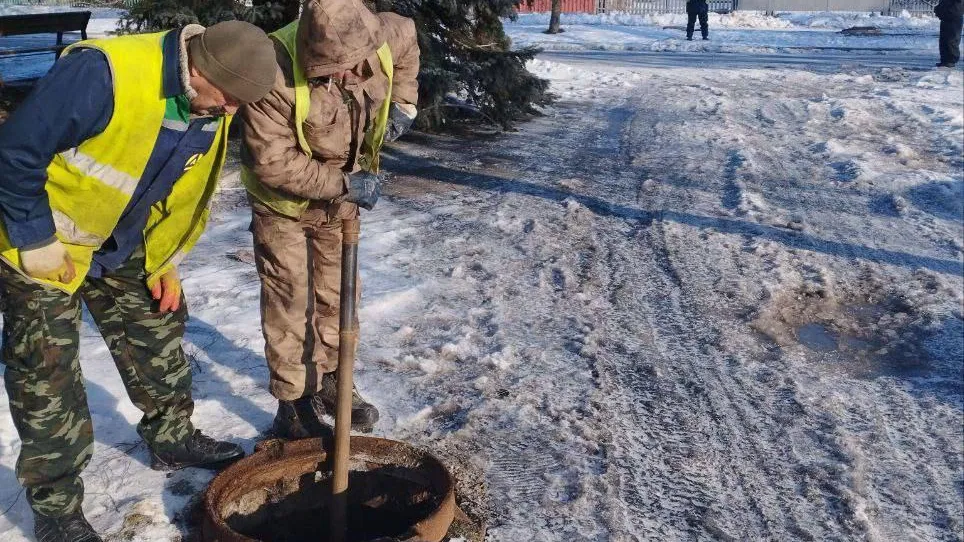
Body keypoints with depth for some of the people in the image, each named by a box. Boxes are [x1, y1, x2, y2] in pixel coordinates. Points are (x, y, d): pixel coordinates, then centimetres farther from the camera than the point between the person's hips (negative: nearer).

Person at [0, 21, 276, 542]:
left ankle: (172, 437, 35)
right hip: (42, 245, -7)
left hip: (122, 248, 7)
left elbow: (187, 196, 6)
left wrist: (164, 262, 8)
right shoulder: (101, 74, -34)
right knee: (45, 373, -3)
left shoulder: (210, 108, -8)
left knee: (156, 331, 15)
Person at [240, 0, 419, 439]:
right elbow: (272, 163, -30)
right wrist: (343, 183, -28)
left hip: (340, 201, 5)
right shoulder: (276, 72, -35)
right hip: (282, 205, -5)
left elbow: (406, 40, 9)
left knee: (336, 296, 16)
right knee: (289, 306, -1)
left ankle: (329, 381, 35)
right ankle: (293, 406, 12)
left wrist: (403, 103, 1)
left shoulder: (381, 38, -19)